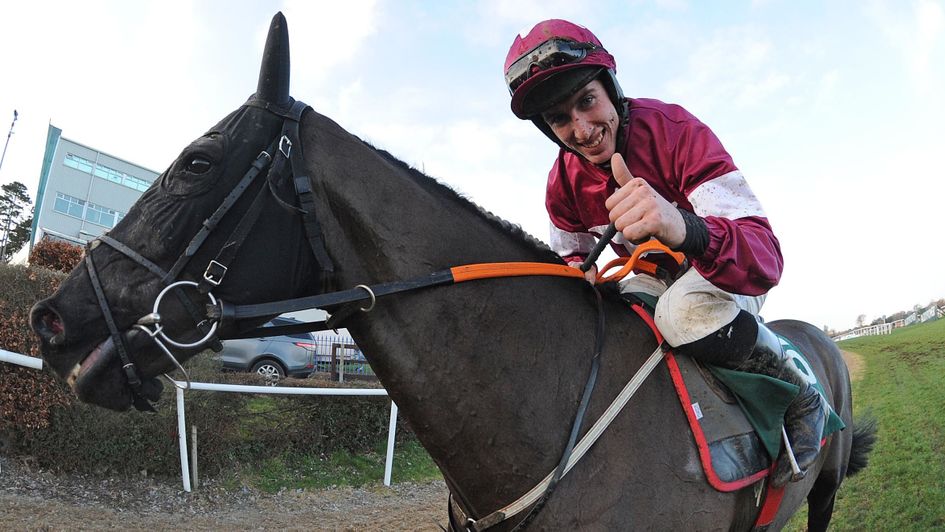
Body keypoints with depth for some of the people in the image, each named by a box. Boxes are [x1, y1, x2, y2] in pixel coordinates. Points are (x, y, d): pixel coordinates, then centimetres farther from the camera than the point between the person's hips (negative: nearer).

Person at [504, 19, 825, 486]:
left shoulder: (677, 132, -31)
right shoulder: (563, 184, -13)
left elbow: (765, 259, -43)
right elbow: (573, 259, 7)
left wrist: (682, 228, -66)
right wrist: (586, 282, -20)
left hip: (733, 274, -5)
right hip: (655, 279, 6)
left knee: (685, 310, -39)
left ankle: (801, 399, -12)